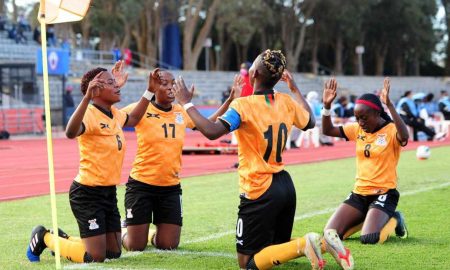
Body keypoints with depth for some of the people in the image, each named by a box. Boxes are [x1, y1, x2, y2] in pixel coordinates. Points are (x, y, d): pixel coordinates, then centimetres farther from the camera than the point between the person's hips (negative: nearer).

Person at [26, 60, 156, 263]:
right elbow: (71, 133, -43)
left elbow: (133, 119, 31)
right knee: (95, 257, -7)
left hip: (108, 192, 9)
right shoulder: (90, 114, -20)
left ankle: (62, 239, 31)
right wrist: (87, 98, -52)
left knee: (114, 252, 12)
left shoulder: (114, 114, 7)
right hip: (88, 193, -9)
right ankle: (45, 238, 14)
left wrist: (149, 90, 24)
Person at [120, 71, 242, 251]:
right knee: (135, 247, 1)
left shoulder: (182, 112, 3)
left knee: (169, 246, 3)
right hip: (141, 184, -4)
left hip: (171, 187, 4)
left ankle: (153, 235, 37)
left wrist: (230, 100, 6)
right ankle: (125, 233, 36)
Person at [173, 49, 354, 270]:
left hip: (260, 192, -7)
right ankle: (323, 241, -6)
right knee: (277, 247, 22)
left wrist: (186, 102, -17)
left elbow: (211, 131, -28)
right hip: (285, 186, 7)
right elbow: (310, 122, 23)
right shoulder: (286, 102, 3)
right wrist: (295, 89, 31)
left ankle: (304, 245, -21)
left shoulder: (244, 105, -16)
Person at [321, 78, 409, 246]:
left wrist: (389, 105, -43)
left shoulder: (391, 130, -12)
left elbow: (404, 136, -36)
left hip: (384, 193, -6)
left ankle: (393, 220, 7)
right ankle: (366, 219, 19)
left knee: (369, 238, -27)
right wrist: (327, 105, -8)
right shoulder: (357, 129, 6)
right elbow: (327, 130, 9)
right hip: (359, 193, 6)